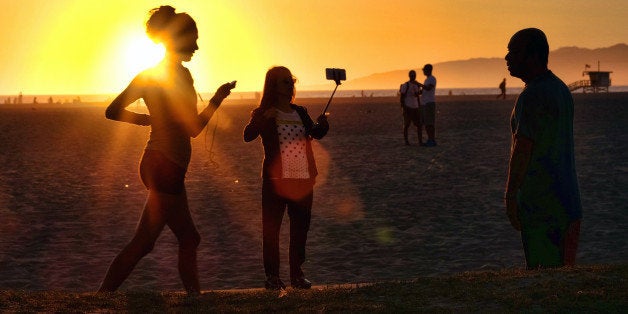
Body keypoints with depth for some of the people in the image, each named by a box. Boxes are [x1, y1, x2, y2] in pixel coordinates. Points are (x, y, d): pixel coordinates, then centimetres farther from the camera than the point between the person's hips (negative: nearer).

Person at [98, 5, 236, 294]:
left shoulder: (149, 75, 10)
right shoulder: (180, 75, -13)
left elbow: (113, 112, 8)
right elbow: (193, 128, -13)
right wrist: (217, 99, 0)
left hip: (159, 164, 9)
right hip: (166, 166, -9)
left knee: (188, 238, 12)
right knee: (143, 242, -5)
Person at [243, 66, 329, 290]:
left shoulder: (300, 113, 11)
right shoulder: (264, 114, -3)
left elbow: (316, 133, 14)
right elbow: (248, 136, -17)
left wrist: (321, 124, -8)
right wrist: (263, 120, -34)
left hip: (302, 178, 5)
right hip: (275, 178, -5)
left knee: (300, 226, 9)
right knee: (271, 227, -1)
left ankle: (297, 273, 19)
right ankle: (272, 275, 6)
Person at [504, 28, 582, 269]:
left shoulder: (533, 96, -16)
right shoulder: (561, 89, 15)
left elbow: (522, 149, -19)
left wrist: (510, 196, -15)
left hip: (540, 202, -10)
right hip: (567, 201, 10)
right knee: (565, 269, 12)